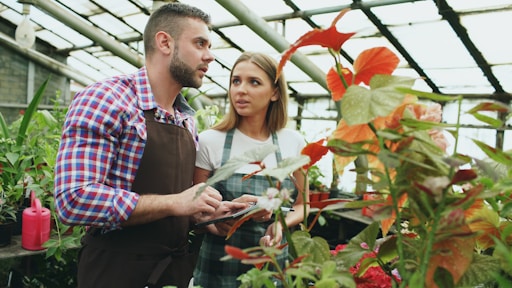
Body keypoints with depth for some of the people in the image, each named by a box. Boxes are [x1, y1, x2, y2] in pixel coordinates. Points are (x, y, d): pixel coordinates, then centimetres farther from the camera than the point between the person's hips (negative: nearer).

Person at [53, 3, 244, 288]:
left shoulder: (188, 120, 8)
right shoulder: (104, 99, -16)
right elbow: (74, 199, -25)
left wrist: (207, 215, -5)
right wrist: (174, 203, -24)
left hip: (179, 264, 7)